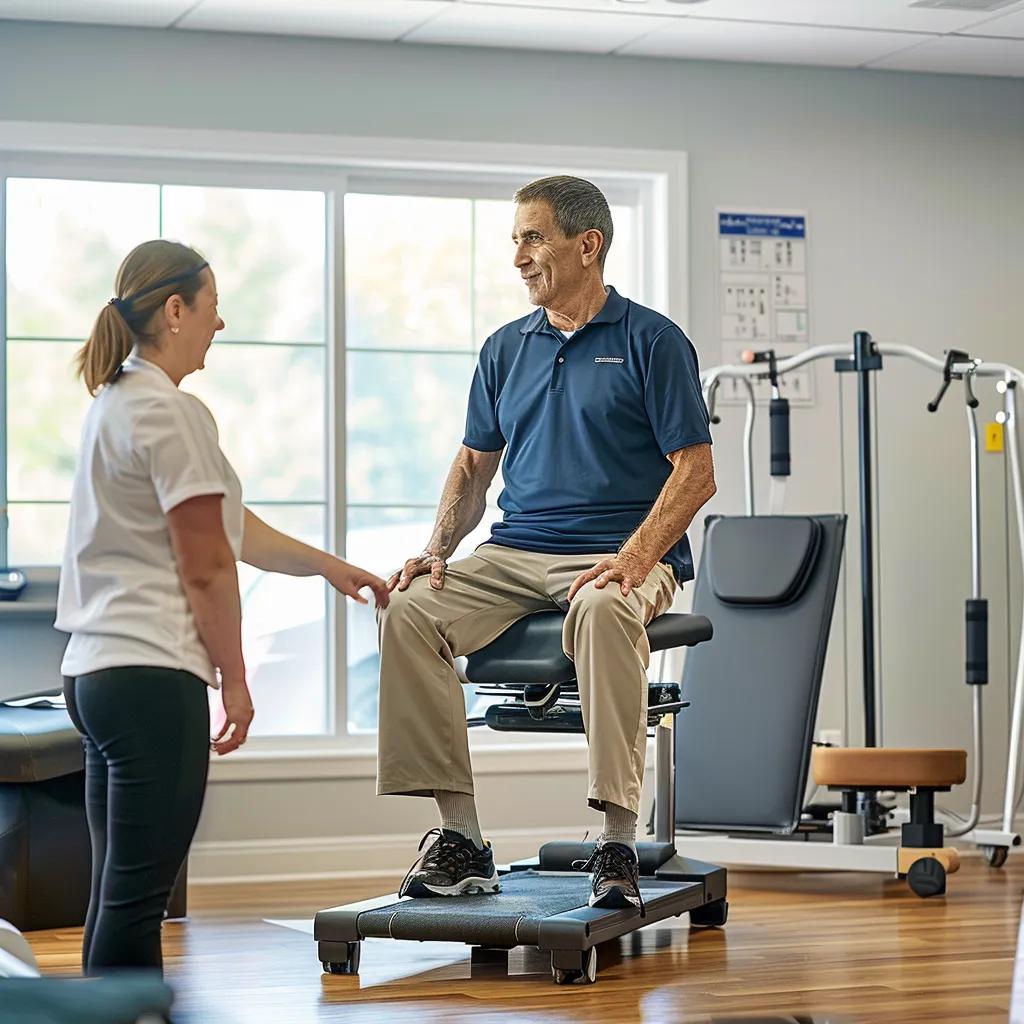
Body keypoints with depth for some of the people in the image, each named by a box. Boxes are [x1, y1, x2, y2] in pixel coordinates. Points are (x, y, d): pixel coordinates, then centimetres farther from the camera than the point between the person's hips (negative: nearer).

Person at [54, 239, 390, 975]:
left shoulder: (117, 404, 17)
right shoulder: (171, 412, -13)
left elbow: (232, 527, 23)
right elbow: (207, 565, -13)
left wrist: (328, 565, 27)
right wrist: (234, 679, -3)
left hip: (98, 672, 10)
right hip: (153, 674, -10)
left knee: (118, 898, 11)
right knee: (134, 902, -8)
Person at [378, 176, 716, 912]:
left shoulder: (652, 341, 0)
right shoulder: (506, 349, 16)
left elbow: (696, 473, -6)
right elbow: (475, 466, 20)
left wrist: (634, 558, -20)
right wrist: (439, 549, 2)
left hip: (621, 556, -5)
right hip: (516, 554, 5)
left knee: (603, 611, -41)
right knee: (409, 611, -23)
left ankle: (618, 841, -38)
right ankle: (460, 836, -21)